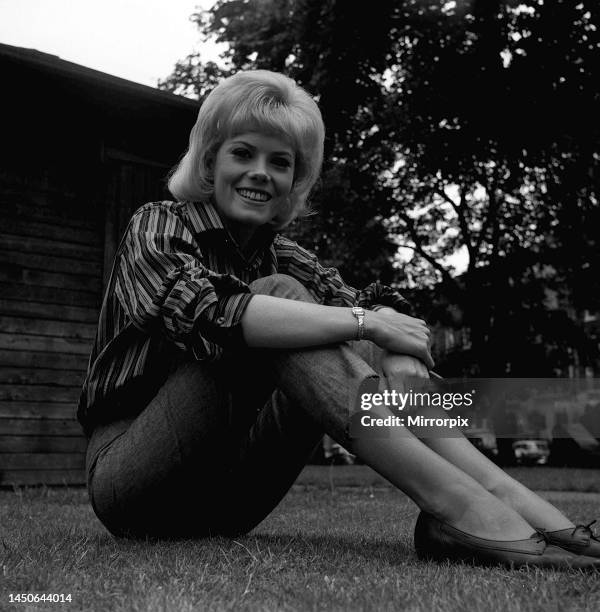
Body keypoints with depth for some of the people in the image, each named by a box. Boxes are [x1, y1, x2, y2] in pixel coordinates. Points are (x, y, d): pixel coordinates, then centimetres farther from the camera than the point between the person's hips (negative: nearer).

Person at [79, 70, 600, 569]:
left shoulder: (284, 258, 11)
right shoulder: (158, 228, -6)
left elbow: (377, 308, -6)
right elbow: (206, 313, -29)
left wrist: (401, 365, -28)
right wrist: (364, 322, -29)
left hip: (228, 500, 5)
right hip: (134, 479, -5)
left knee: (364, 348, -16)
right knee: (278, 296, -26)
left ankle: (504, 493, -31)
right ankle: (451, 503, -37)